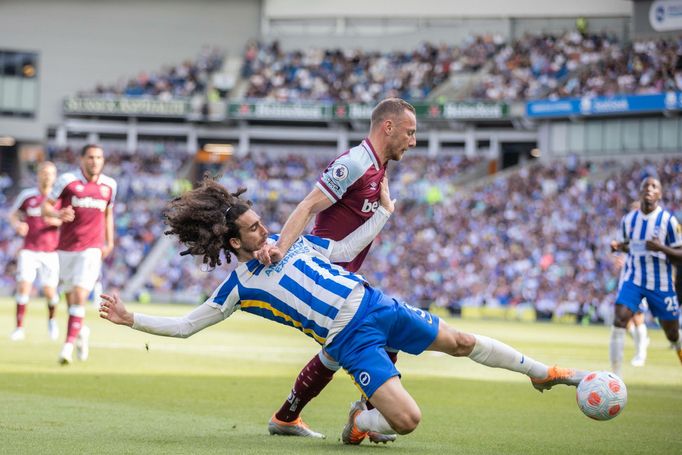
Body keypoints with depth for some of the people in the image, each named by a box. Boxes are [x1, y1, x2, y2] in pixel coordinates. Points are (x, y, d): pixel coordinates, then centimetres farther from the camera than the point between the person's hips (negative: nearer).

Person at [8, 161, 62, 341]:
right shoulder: (27, 195, 1)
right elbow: (13, 215, 12)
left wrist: (56, 221, -18)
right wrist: (17, 225, -10)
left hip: (50, 252, 0)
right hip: (29, 250, 0)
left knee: (49, 291, 0)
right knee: (24, 285, -13)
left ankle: (52, 319, 31)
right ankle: (19, 328, -6)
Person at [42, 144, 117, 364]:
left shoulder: (109, 185, 5)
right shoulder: (67, 180, -4)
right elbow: (46, 206, -2)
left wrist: (109, 243, 19)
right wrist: (58, 214, -23)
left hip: (92, 249, 0)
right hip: (66, 247, 0)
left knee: (80, 296, -15)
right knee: (70, 295, 11)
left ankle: (69, 344, -14)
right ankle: (81, 331, 37)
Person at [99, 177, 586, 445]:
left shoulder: (290, 240, 8)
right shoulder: (239, 286, -5)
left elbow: (343, 250, 18)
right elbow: (185, 325, -1)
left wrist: (384, 212, 14)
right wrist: (131, 319, -8)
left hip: (374, 305, 5)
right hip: (350, 342, -5)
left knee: (462, 342, 7)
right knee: (408, 419, -20)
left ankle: (543, 372, 24)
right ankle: (360, 420, 12)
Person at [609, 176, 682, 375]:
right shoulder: (628, 219, 1)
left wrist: (661, 248, -27)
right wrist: (617, 246, -6)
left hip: (661, 284, -2)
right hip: (633, 279, 2)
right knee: (619, 321, -18)